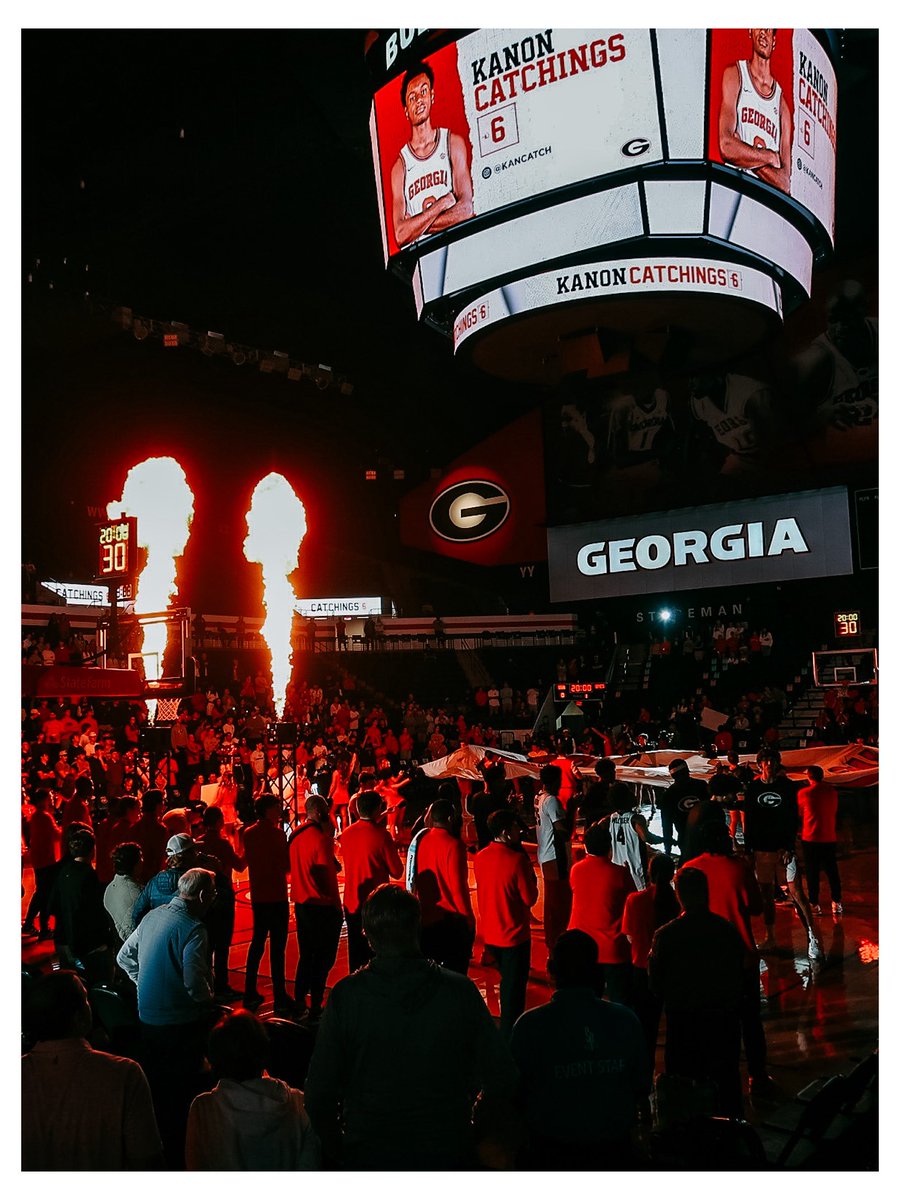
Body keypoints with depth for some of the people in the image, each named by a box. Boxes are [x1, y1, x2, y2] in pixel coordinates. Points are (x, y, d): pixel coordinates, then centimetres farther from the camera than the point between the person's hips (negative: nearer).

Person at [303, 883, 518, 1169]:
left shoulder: (345, 997, -16)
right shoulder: (461, 991, -14)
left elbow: (320, 1092, -13)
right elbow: (503, 1079, -10)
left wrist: (335, 1151, 4)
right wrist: (476, 1134, 7)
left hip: (367, 1156, 0)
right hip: (447, 1154, 1)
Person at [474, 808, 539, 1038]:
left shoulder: (480, 857, -3)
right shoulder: (517, 860, -23)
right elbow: (530, 899, -18)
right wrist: (532, 879, -2)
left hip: (490, 933, 7)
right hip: (514, 933, -7)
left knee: (507, 981, 27)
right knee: (514, 988, 8)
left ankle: (507, 1027, 41)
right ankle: (509, 1036, 15)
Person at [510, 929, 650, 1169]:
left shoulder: (530, 1024, -18)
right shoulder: (626, 1020, -11)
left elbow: (514, 1088, -7)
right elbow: (642, 1084, 1)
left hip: (551, 1148, -2)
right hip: (612, 1149, 3)